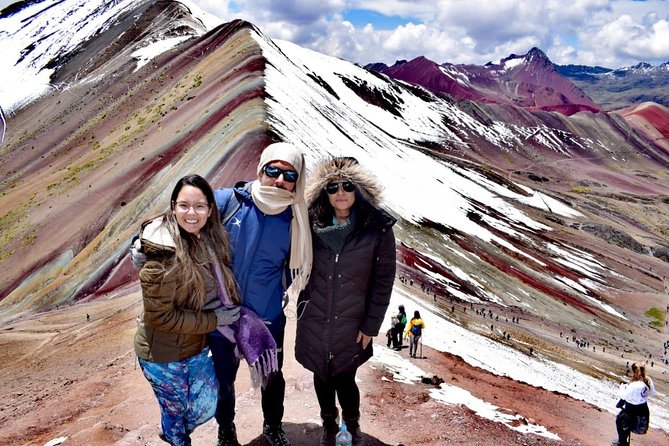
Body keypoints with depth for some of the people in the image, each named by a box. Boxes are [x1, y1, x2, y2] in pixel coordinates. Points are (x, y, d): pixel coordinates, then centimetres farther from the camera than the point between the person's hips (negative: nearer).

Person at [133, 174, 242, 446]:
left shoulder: (208, 240, -5)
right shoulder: (163, 255, -28)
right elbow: (160, 316, -24)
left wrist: (231, 312, -7)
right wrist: (215, 320, -20)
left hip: (196, 346, 7)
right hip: (163, 354, -6)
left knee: (206, 406, 18)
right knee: (176, 409, 16)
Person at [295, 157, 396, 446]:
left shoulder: (378, 228, -12)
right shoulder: (312, 224, -6)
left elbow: (383, 280, -7)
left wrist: (371, 326, -6)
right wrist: (301, 307, 5)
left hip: (351, 324, -2)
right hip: (314, 321, 2)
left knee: (344, 379, 5)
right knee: (322, 376, 17)